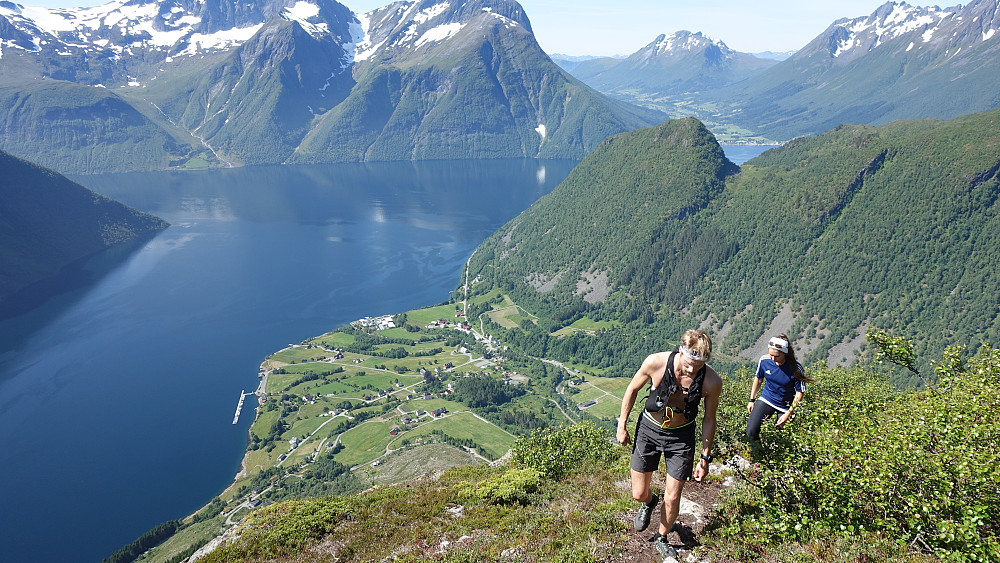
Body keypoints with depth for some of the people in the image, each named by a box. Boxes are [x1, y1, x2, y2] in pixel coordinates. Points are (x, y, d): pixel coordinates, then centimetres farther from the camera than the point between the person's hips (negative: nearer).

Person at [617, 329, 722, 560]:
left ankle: (661, 538, 37)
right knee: (639, 494, 6)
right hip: (649, 429, 0)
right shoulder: (655, 363, -27)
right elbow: (633, 389, -7)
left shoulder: (712, 382, -24)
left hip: (681, 436, 0)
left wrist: (705, 458, 0)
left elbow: (709, 420, -6)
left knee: (672, 498, 6)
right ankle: (649, 501, 46)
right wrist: (622, 425, 1)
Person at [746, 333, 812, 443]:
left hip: (786, 406, -2)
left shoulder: (795, 369, -23)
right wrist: (752, 400, 9)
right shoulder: (764, 360, -14)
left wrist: (788, 414, -17)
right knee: (751, 433, -11)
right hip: (766, 400, 2)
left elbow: (800, 393, -13)